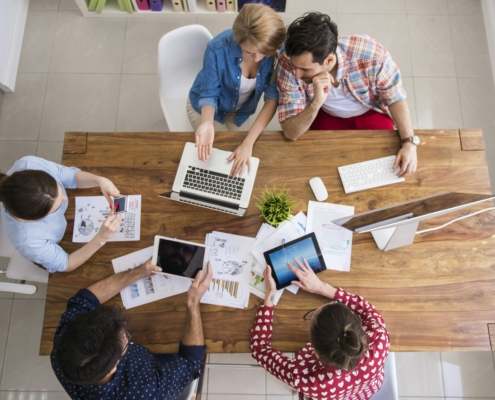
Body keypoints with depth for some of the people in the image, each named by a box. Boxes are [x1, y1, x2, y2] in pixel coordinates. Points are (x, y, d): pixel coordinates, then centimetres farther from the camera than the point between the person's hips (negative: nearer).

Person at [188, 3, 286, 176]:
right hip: (206, 107, -2)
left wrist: (248, 142, -41)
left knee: (242, 160, 10)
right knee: (223, 157, -1)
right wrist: (207, 123, -46)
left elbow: (273, 96, -30)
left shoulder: (277, 51, -28)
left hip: (241, 111, 3)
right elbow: (208, 95, -23)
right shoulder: (218, 49, -34)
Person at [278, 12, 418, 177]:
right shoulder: (288, 63, -32)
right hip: (327, 116, 1)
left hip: (372, 112, 0)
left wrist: (409, 141, -27)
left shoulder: (372, 54, -34)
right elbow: (290, 133, -30)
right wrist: (316, 103, -47)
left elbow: (396, 98, -15)